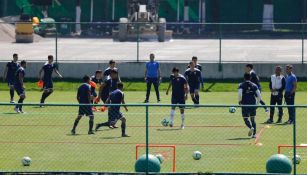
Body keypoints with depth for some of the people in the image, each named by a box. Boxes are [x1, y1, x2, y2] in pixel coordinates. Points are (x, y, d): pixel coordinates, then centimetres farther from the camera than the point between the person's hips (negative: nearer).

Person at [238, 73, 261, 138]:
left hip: (245, 104, -3)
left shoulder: (241, 85, -1)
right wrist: (257, 102, 14)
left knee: (245, 118, 6)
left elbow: (239, 94, -17)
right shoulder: (254, 85, 7)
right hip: (253, 104, 3)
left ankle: (251, 128, -24)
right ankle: (254, 134, 4)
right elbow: (259, 95, 0)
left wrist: (240, 101, -2)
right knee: (253, 119, 12)